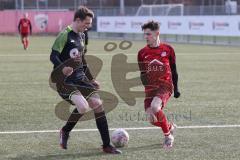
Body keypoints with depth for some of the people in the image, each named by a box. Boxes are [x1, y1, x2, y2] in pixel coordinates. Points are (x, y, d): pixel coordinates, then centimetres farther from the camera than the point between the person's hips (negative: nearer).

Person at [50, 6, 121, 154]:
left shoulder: (81, 36, 15)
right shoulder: (65, 35, -11)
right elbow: (53, 56, -17)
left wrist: (91, 79, 25)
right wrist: (62, 68, -36)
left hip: (80, 78, 8)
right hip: (65, 81, -8)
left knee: (98, 104, -2)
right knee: (83, 107, -25)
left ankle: (107, 145, 6)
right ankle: (65, 131, 4)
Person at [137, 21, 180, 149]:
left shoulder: (168, 49, 2)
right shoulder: (142, 53, 5)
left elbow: (173, 70, 12)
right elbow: (142, 73, 11)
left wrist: (176, 88, 13)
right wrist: (143, 79, -13)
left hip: (165, 85, -3)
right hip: (150, 87, 4)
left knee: (155, 107, -31)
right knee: (152, 120, -7)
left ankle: (167, 134, -9)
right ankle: (170, 127, 27)